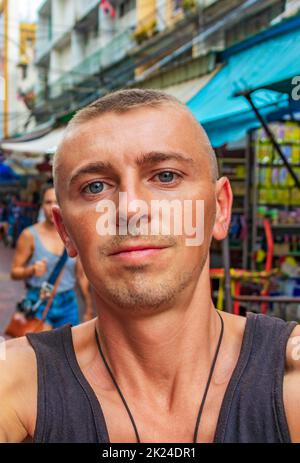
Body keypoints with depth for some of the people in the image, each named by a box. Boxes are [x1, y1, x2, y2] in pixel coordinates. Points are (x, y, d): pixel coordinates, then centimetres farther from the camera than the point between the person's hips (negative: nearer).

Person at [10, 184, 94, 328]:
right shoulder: (30, 235, -3)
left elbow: (81, 274, 10)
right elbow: (14, 272, -1)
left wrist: (89, 308, 12)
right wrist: (32, 270, -21)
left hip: (68, 304, 3)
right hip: (38, 305, -3)